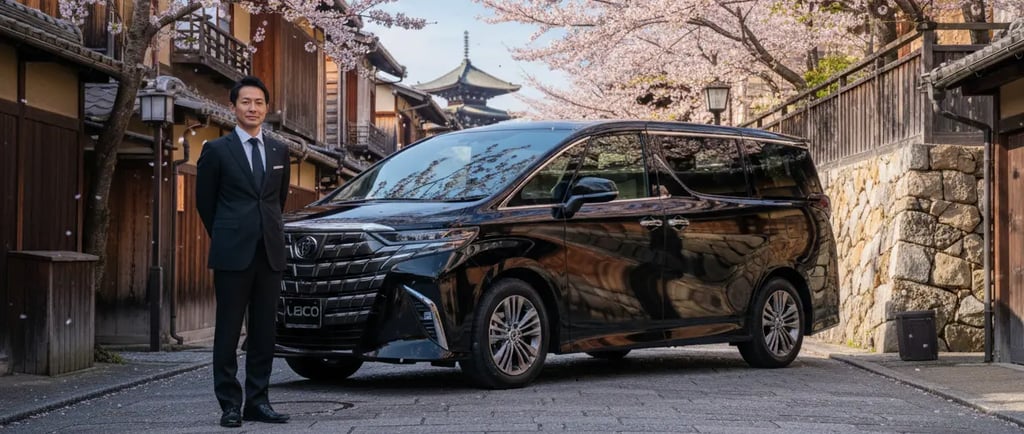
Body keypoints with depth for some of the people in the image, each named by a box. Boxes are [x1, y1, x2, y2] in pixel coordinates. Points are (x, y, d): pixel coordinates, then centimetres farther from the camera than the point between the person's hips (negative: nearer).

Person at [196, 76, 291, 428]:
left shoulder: (279, 151, 12)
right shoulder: (216, 150, 0)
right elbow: (205, 202, 7)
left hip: (270, 252, 4)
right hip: (233, 253, -4)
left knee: (264, 331, 6)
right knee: (229, 332, -1)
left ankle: (257, 401, 12)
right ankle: (230, 405, 4)